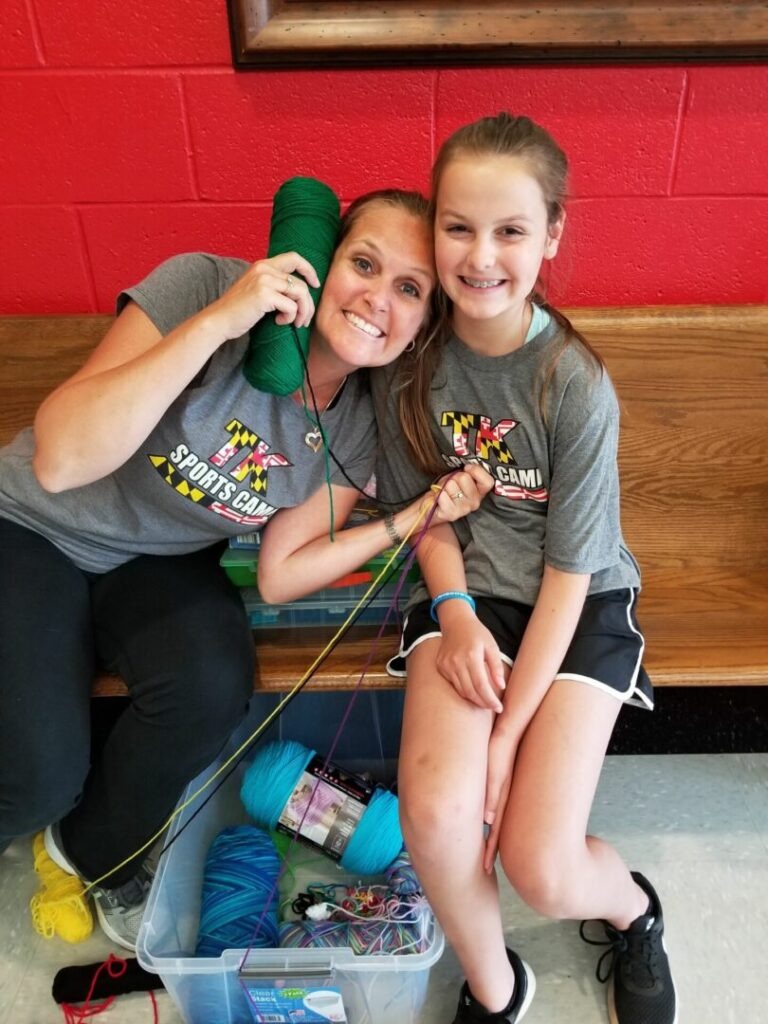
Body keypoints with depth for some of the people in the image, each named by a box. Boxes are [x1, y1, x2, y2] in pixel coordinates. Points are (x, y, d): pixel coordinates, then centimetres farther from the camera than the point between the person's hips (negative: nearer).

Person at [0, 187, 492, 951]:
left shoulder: (357, 427, -11)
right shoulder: (202, 286, -25)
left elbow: (280, 574, -9)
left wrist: (415, 516, -18)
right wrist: (216, 322, -37)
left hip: (161, 563, 4)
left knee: (214, 686, -26)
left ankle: (94, 851, 8)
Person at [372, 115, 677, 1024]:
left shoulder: (576, 385, -18)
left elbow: (569, 571, -14)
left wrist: (508, 733, -14)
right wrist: (455, 613, -13)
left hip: (579, 605, -2)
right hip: (466, 591, 3)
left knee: (540, 867, -13)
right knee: (434, 814, -21)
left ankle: (632, 909, 28)